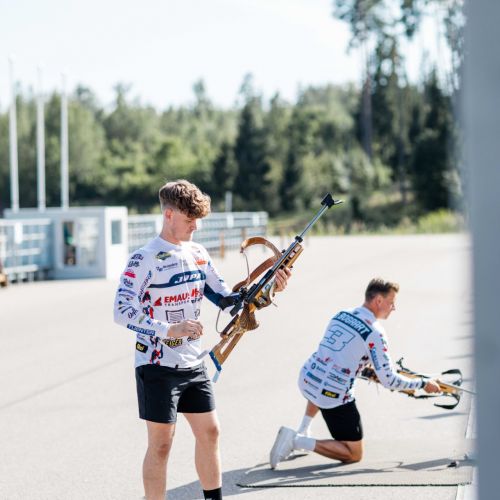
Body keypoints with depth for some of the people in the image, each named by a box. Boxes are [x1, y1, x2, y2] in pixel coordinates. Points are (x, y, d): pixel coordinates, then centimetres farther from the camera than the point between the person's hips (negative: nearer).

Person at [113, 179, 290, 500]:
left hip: (194, 364, 7)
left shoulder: (198, 253, 7)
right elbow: (122, 311, -20)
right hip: (158, 367, -7)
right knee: (161, 445, -1)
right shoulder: (144, 259, -14)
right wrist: (170, 330, -30)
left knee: (210, 433, 13)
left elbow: (224, 298, 10)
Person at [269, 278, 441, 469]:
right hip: (334, 396, -8)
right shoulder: (375, 333, -12)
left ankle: (303, 431, 33)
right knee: (354, 455, 6)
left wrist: (369, 365, 33)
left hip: (306, 379, 8)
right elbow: (388, 381, -10)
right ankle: (298, 441, -7)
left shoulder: (341, 315, 11)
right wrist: (424, 384, 1)